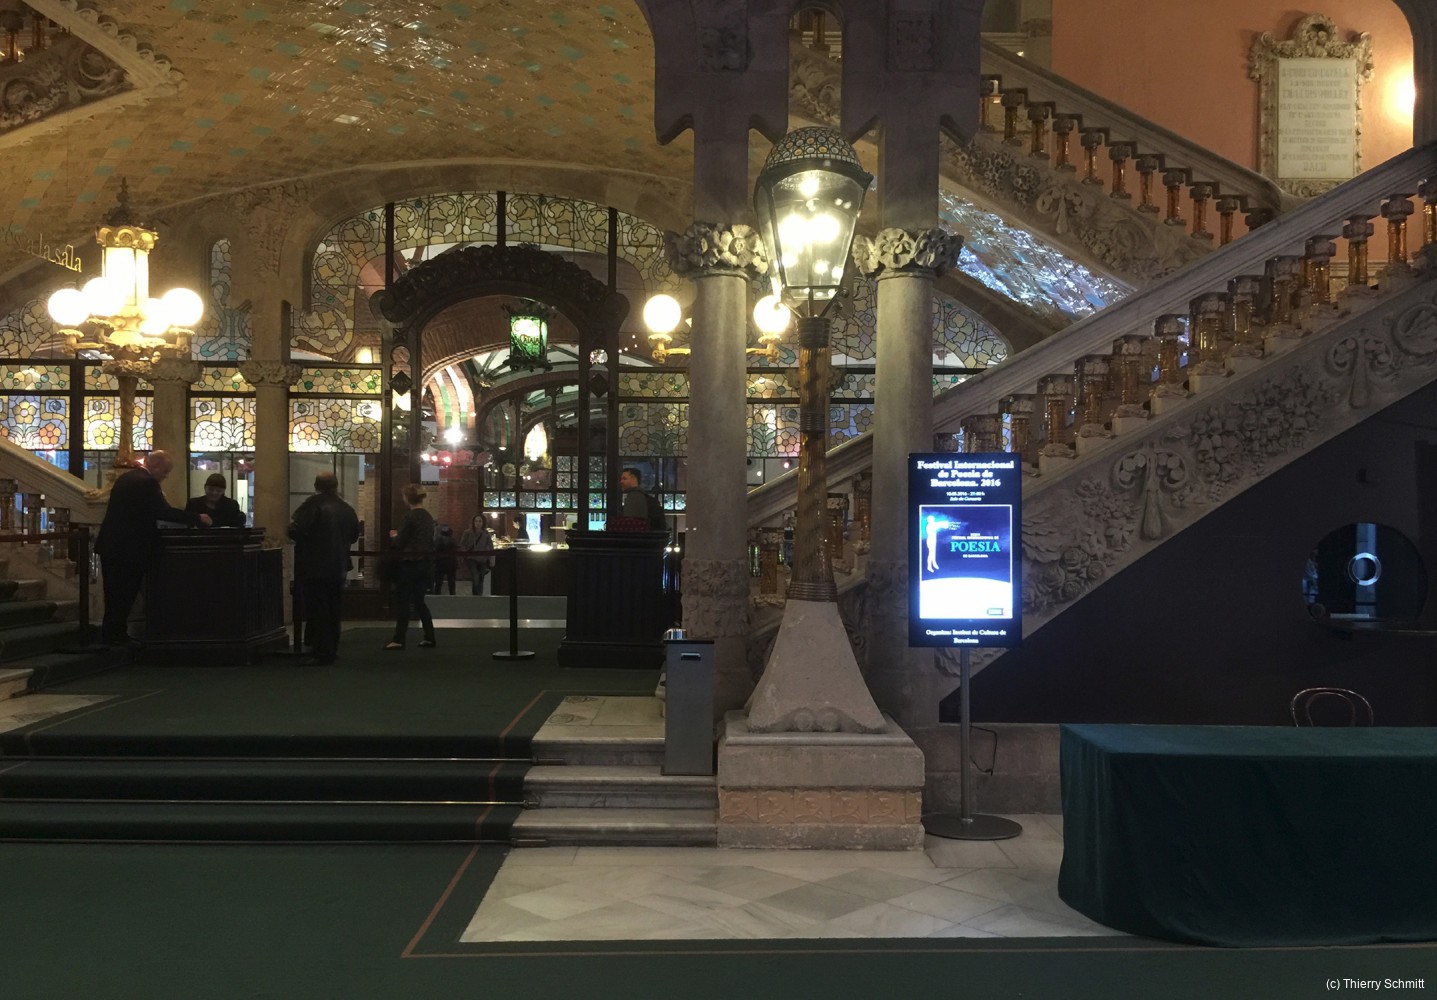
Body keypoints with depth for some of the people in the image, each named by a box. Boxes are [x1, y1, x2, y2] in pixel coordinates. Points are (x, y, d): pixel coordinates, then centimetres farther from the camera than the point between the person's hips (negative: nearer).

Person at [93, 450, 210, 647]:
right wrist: (197, 519, -17)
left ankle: (109, 634, 21)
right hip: (128, 548, -9)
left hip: (110, 545, 9)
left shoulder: (126, 477, 15)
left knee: (114, 593, 14)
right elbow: (164, 512, -23)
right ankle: (117, 635, 4)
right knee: (126, 594, -1)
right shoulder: (147, 482, -16)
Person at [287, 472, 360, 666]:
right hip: (338, 568, 6)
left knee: (316, 611, 0)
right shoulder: (347, 509, 4)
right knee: (332, 611, 16)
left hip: (315, 568, -6)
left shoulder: (313, 505, -14)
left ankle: (321, 653, -1)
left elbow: (295, 530, -21)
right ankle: (331, 650, 22)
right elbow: (354, 535, 14)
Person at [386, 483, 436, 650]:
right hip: (426, 564, 7)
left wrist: (393, 536, 8)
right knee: (418, 600, 15)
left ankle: (399, 639, 0)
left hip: (410, 564, -7)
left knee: (402, 601, 0)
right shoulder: (428, 517, 9)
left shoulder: (409, 516, -14)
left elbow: (399, 543, -15)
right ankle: (429, 637, 12)